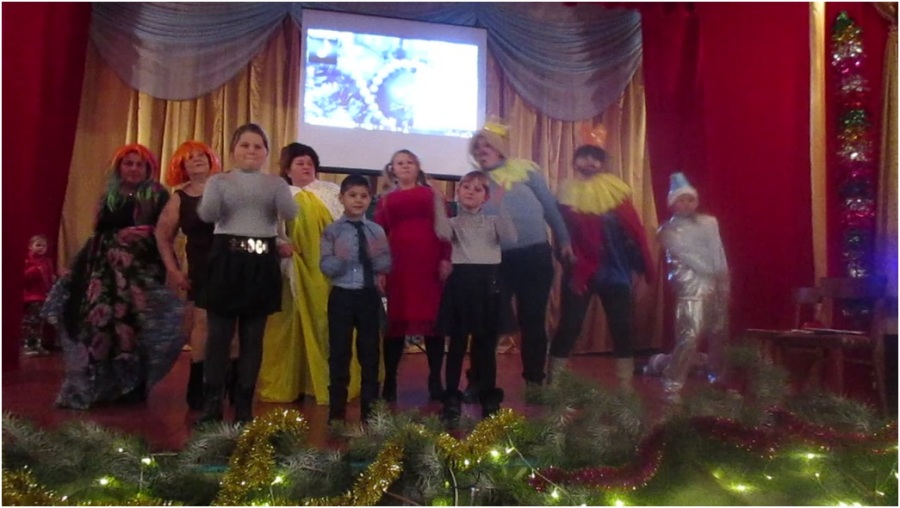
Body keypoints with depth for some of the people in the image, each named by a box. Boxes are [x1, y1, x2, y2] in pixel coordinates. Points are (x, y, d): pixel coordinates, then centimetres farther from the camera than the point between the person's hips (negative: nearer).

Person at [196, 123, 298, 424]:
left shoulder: (275, 183, 8)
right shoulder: (219, 180, 6)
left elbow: (290, 214, -10)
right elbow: (207, 215, -10)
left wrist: (278, 188, -25)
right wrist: (216, 189, -27)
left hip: (261, 264, 1)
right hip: (226, 261, -1)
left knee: (253, 337, 5)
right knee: (219, 334, 0)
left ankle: (244, 406, 13)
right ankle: (212, 404, 9)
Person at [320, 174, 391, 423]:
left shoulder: (376, 230, 4)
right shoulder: (332, 231, -2)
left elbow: (387, 267, 2)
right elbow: (325, 268, -7)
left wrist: (377, 255, -18)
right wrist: (340, 258, -27)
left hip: (369, 295, 2)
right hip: (342, 295, -2)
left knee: (370, 351, 10)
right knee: (339, 352, 4)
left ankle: (369, 407, 24)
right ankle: (337, 410, 17)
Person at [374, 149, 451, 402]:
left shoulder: (432, 194, 12)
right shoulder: (386, 200, 15)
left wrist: (446, 259, -7)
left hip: (430, 262, -1)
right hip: (398, 264, 1)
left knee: (433, 318, 2)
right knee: (396, 320, 2)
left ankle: (435, 380, 10)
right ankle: (390, 381, 10)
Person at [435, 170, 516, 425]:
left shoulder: (493, 220, 14)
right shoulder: (454, 222, 10)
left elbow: (511, 238, -6)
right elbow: (443, 233, -14)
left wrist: (502, 208, -11)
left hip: (489, 280, 1)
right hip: (461, 280, -1)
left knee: (486, 342, 7)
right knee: (457, 342, 3)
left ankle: (489, 399, 18)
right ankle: (452, 399, 12)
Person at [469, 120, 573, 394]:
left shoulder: (524, 168, 2)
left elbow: (549, 205, 6)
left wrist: (564, 240, 5)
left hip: (535, 254, -1)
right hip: (497, 259, 1)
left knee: (533, 320, 8)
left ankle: (534, 380, 23)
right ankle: (477, 380, 17)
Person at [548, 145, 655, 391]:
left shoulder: (616, 190, 9)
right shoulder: (567, 193, 3)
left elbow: (632, 230, 7)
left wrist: (635, 267, 1)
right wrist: (570, 268, -11)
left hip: (614, 270, 3)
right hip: (579, 271, -2)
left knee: (621, 325, 4)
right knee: (570, 325, -1)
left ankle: (626, 383, 13)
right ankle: (554, 380, 9)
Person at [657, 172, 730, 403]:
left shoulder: (709, 222, 14)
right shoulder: (668, 231, -3)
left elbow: (719, 254, 11)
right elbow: (689, 258, -10)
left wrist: (724, 283, 4)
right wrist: (714, 274, -10)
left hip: (716, 286, 6)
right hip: (692, 289, -6)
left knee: (718, 334, 16)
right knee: (690, 337, -16)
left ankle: (716, 378, 35)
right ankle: (672, 386, -10)